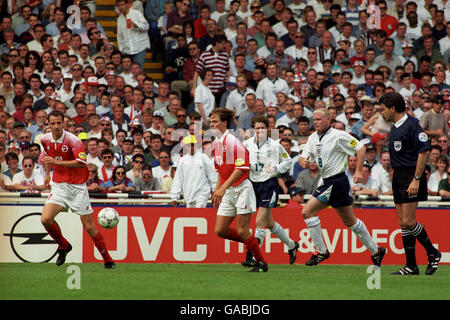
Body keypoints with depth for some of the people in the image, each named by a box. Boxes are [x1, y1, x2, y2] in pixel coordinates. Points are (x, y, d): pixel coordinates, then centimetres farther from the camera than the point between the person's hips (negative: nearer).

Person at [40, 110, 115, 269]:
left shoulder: (73, 140, -16)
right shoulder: (45, 139, 3)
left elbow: (81, 162, -26)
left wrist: (56, 162, -27)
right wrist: (47, 173, 18)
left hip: (77, 187, -4)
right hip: (58, 186, 4)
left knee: (89, 225, -4)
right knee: (45, 219, -14)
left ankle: (108, 260, 9)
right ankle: (64, 246, 13)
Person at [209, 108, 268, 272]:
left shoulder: (233, 141, -14)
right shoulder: (216, 144, 12)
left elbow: (240, 169, -20)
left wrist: (223, 188, -24)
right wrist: (216, 190, 16)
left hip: (241, 189, -8)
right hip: (227, 192, 8)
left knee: (242, 231, -7)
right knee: (220, 230, 2)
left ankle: (261, 263, 8)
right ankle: (252, 243, 21)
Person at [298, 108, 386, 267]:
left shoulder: (338, 136, -11)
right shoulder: (313, 138, 11)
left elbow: (361, 148, -8)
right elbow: (303, 157, 13)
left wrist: (358, 171, -15)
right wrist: (303, 162, -11)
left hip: (336, 181, -8)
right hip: (328, 181, 8)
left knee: (307, 211, -13)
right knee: (349, 220, 14)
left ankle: (321, 252, -8)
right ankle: (376, 251, 23)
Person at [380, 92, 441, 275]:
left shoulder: (411, 125, -13)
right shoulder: (394, 128, 15)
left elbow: (424, 152, -18)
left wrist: (416, 179, -21)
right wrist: (394, 175, 16)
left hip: (411, 176, -9)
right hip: (398, 178, 9)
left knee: (408, 221, -13)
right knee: (403, 222, 6)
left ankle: (432, 253, 4)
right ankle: (411, 266, 8)